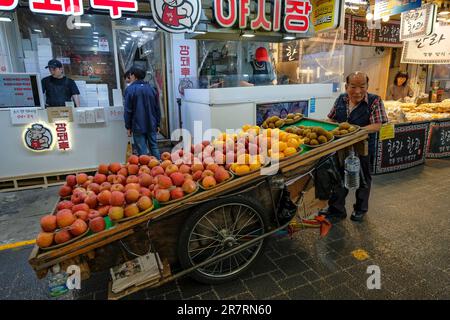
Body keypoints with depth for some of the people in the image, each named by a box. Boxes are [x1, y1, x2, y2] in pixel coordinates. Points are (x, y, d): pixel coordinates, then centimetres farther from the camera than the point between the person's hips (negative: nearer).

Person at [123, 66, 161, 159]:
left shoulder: (130, 89, -6)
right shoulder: (152, 88, 7)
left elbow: (128, 110, -7)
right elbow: (157, 108, 10)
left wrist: (128, 127, 1)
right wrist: (157, 124, 16)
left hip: (138, 127, -4)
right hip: (151, 125, 4)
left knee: (142, 151, 1)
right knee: (154, 147, 12)